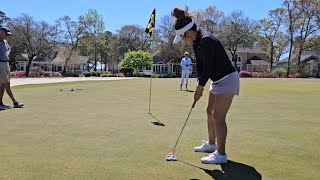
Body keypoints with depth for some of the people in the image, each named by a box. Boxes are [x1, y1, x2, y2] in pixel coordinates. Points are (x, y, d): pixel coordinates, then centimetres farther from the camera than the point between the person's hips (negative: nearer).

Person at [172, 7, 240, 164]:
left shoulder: (205, 41, -26)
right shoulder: (196, 41, 3)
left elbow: (208, 67, -22)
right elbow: (200, 64, 6)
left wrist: (200, 87, -11)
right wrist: (199, 83, 0)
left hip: (227, 79, -10)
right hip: (218, 79, 10)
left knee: (218, 117, -9)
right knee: (210, 112, 17)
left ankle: (221, 154, 1)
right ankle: (211, 143, 33)